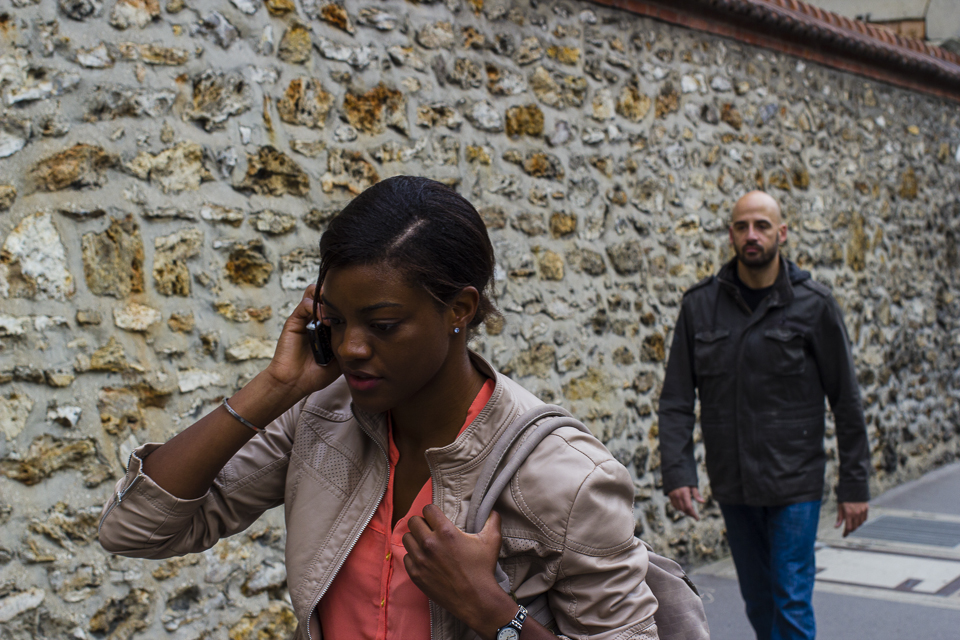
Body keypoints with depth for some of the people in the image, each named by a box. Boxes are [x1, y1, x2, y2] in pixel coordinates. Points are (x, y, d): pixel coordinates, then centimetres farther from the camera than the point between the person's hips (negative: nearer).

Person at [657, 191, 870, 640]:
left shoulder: (813, 304, -6)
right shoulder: (700, 305, 0)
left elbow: (846, 400, -2)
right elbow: (676, 398, 0)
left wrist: (854, 484, -3)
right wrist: (677, 471, -11)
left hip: (795, 484, -3)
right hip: (732, 485, 3)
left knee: (791, 602, -2)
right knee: (757, 600, 14)